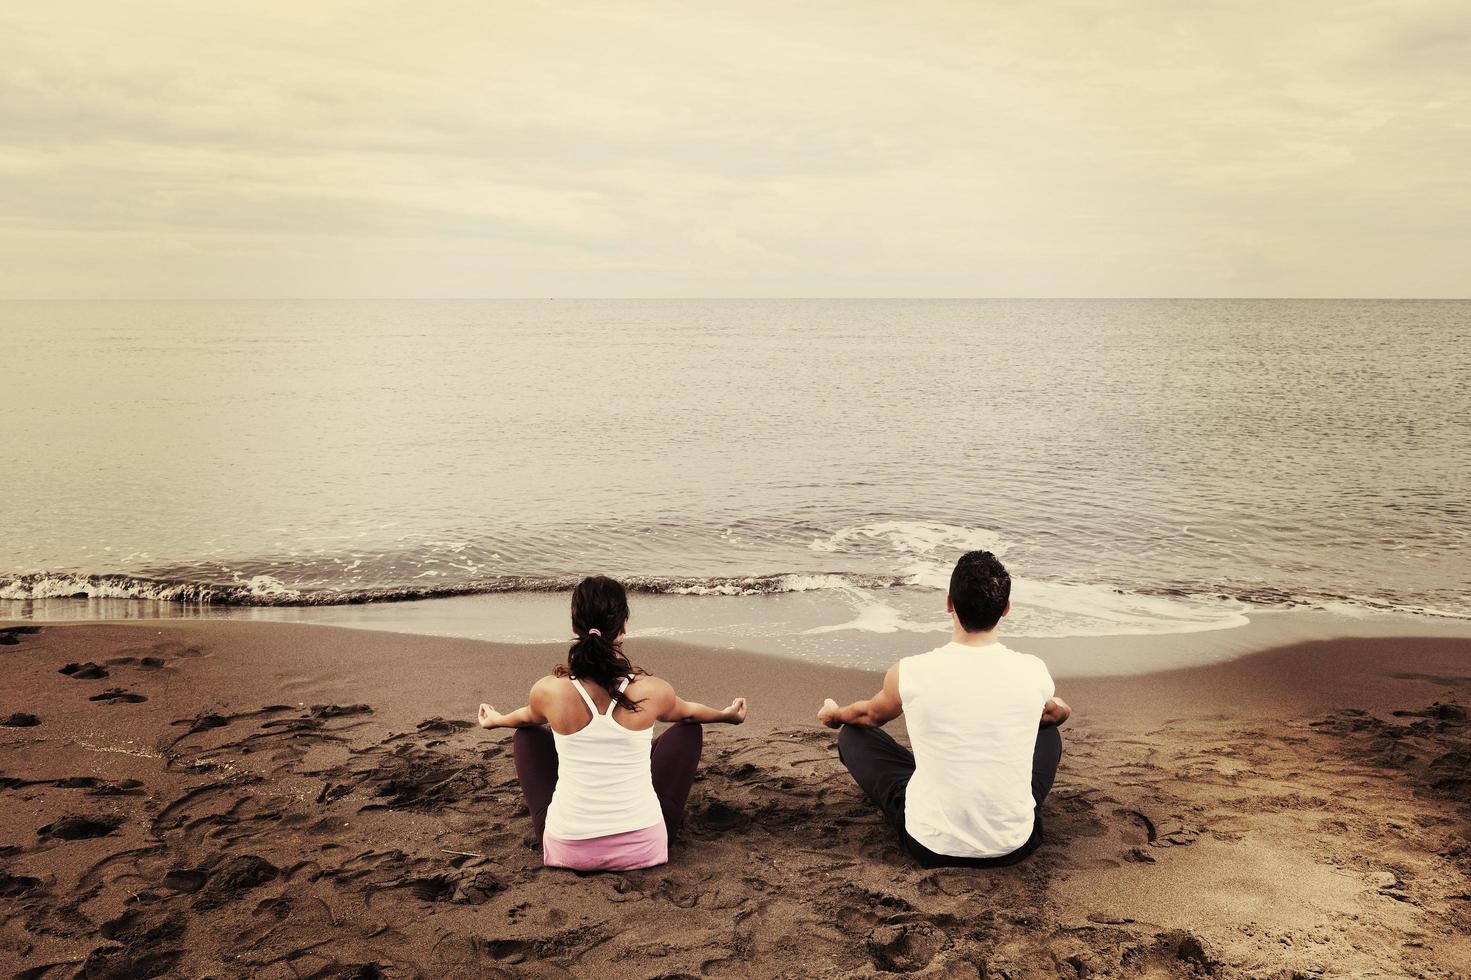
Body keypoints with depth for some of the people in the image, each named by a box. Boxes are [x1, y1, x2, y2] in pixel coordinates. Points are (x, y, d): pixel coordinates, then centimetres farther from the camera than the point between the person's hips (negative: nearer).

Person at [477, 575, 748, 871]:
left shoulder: (549, 691, -14)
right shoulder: (652, 691, -14)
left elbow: (527, 717, 13)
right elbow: (688, 712, 11)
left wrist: (497, 720, 38)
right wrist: (726, 715, 36)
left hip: (568, 849, 1)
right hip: (642, 848, 0)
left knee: (527, 735, 24)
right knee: (688, 731, 22)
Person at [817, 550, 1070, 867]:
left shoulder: (909, 674, -14)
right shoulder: (1033, 673, -10)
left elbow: (870, 714, 11)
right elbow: (1059, 714, 17)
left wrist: (833, 715, 36)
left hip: (931, 848, -2)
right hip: (1014, 846, 2)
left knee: (853, 733, 21)